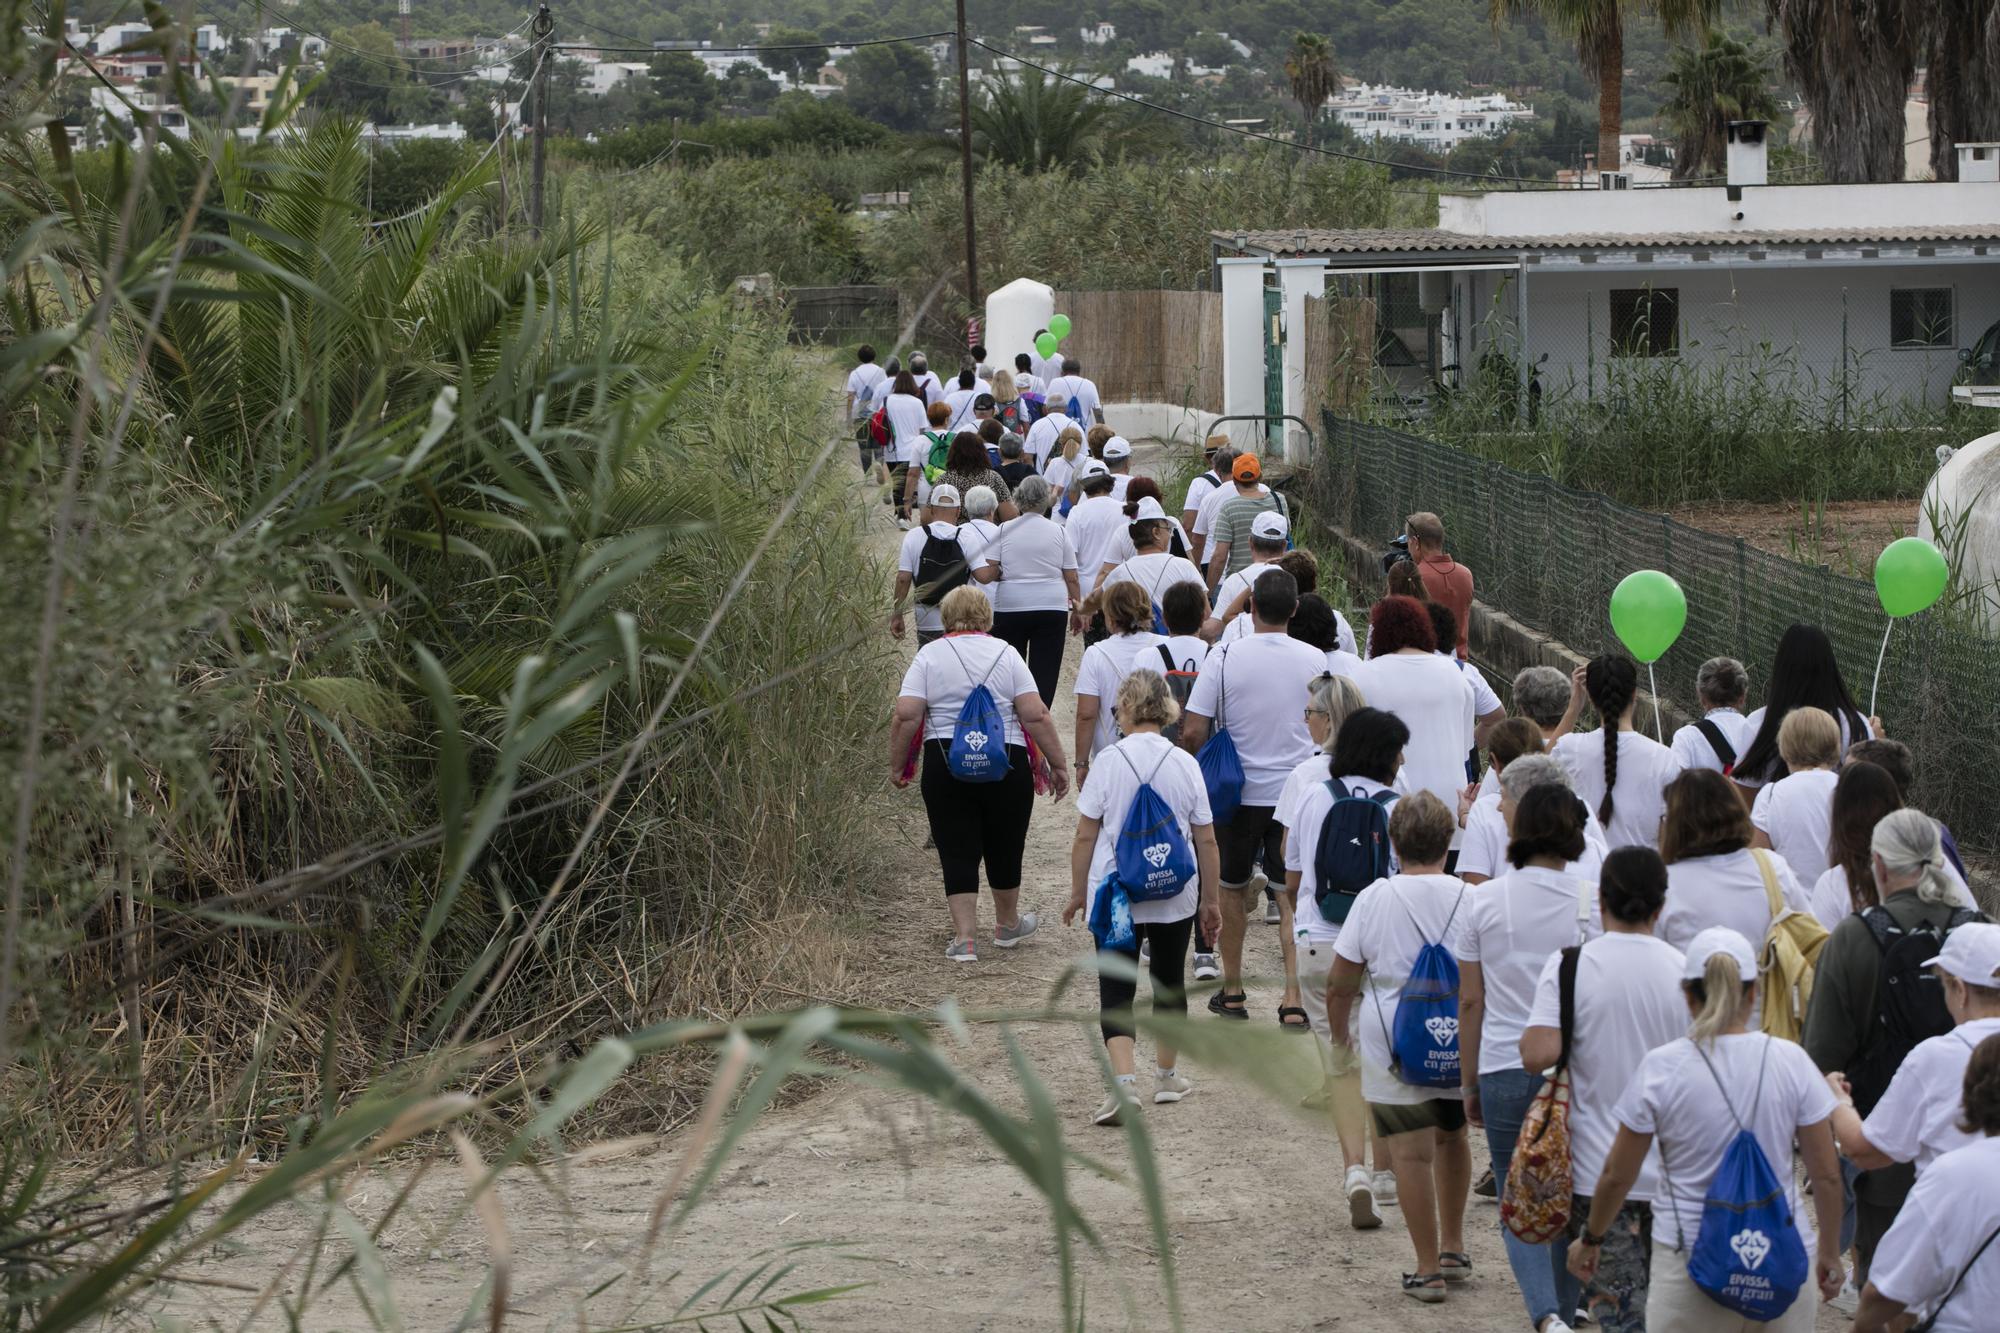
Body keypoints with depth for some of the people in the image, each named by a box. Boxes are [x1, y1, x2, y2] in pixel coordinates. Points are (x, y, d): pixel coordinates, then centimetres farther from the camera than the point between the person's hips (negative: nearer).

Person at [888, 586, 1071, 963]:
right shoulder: (1005, 654, 1)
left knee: (957, 852, 4)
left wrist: (897, 764, 3)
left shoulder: (929, 655, 1)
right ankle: (1007, 925, 32)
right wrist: (1058, 764, 1)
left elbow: (906, 715, -7)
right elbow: (1035, 716, -5)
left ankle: (964, 937, -3)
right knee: (1004, 847, 16)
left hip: (945, 767, 0)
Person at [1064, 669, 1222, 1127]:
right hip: (1176, 897, 3)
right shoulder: (1185, 764, -3)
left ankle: (1124, 1081, -18)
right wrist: (1209, 898, 12)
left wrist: (1077, 891, 6)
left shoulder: (1109, 763, -10)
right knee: (1169, 981, 19)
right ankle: (1167, 1075, 30)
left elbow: (1085, 836, -6)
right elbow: (1206, 839, 1)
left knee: (1115, 989, -2)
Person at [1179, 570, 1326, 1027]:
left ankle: (1232, 992, 26)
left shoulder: (1225, 658, -12)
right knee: (1294, 900, 4)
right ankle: (1294, 1000, -6)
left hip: (1239, 791, -1)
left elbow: (1193, 732, -12)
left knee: (1232, 888, 17)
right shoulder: (1315, 660, -5)